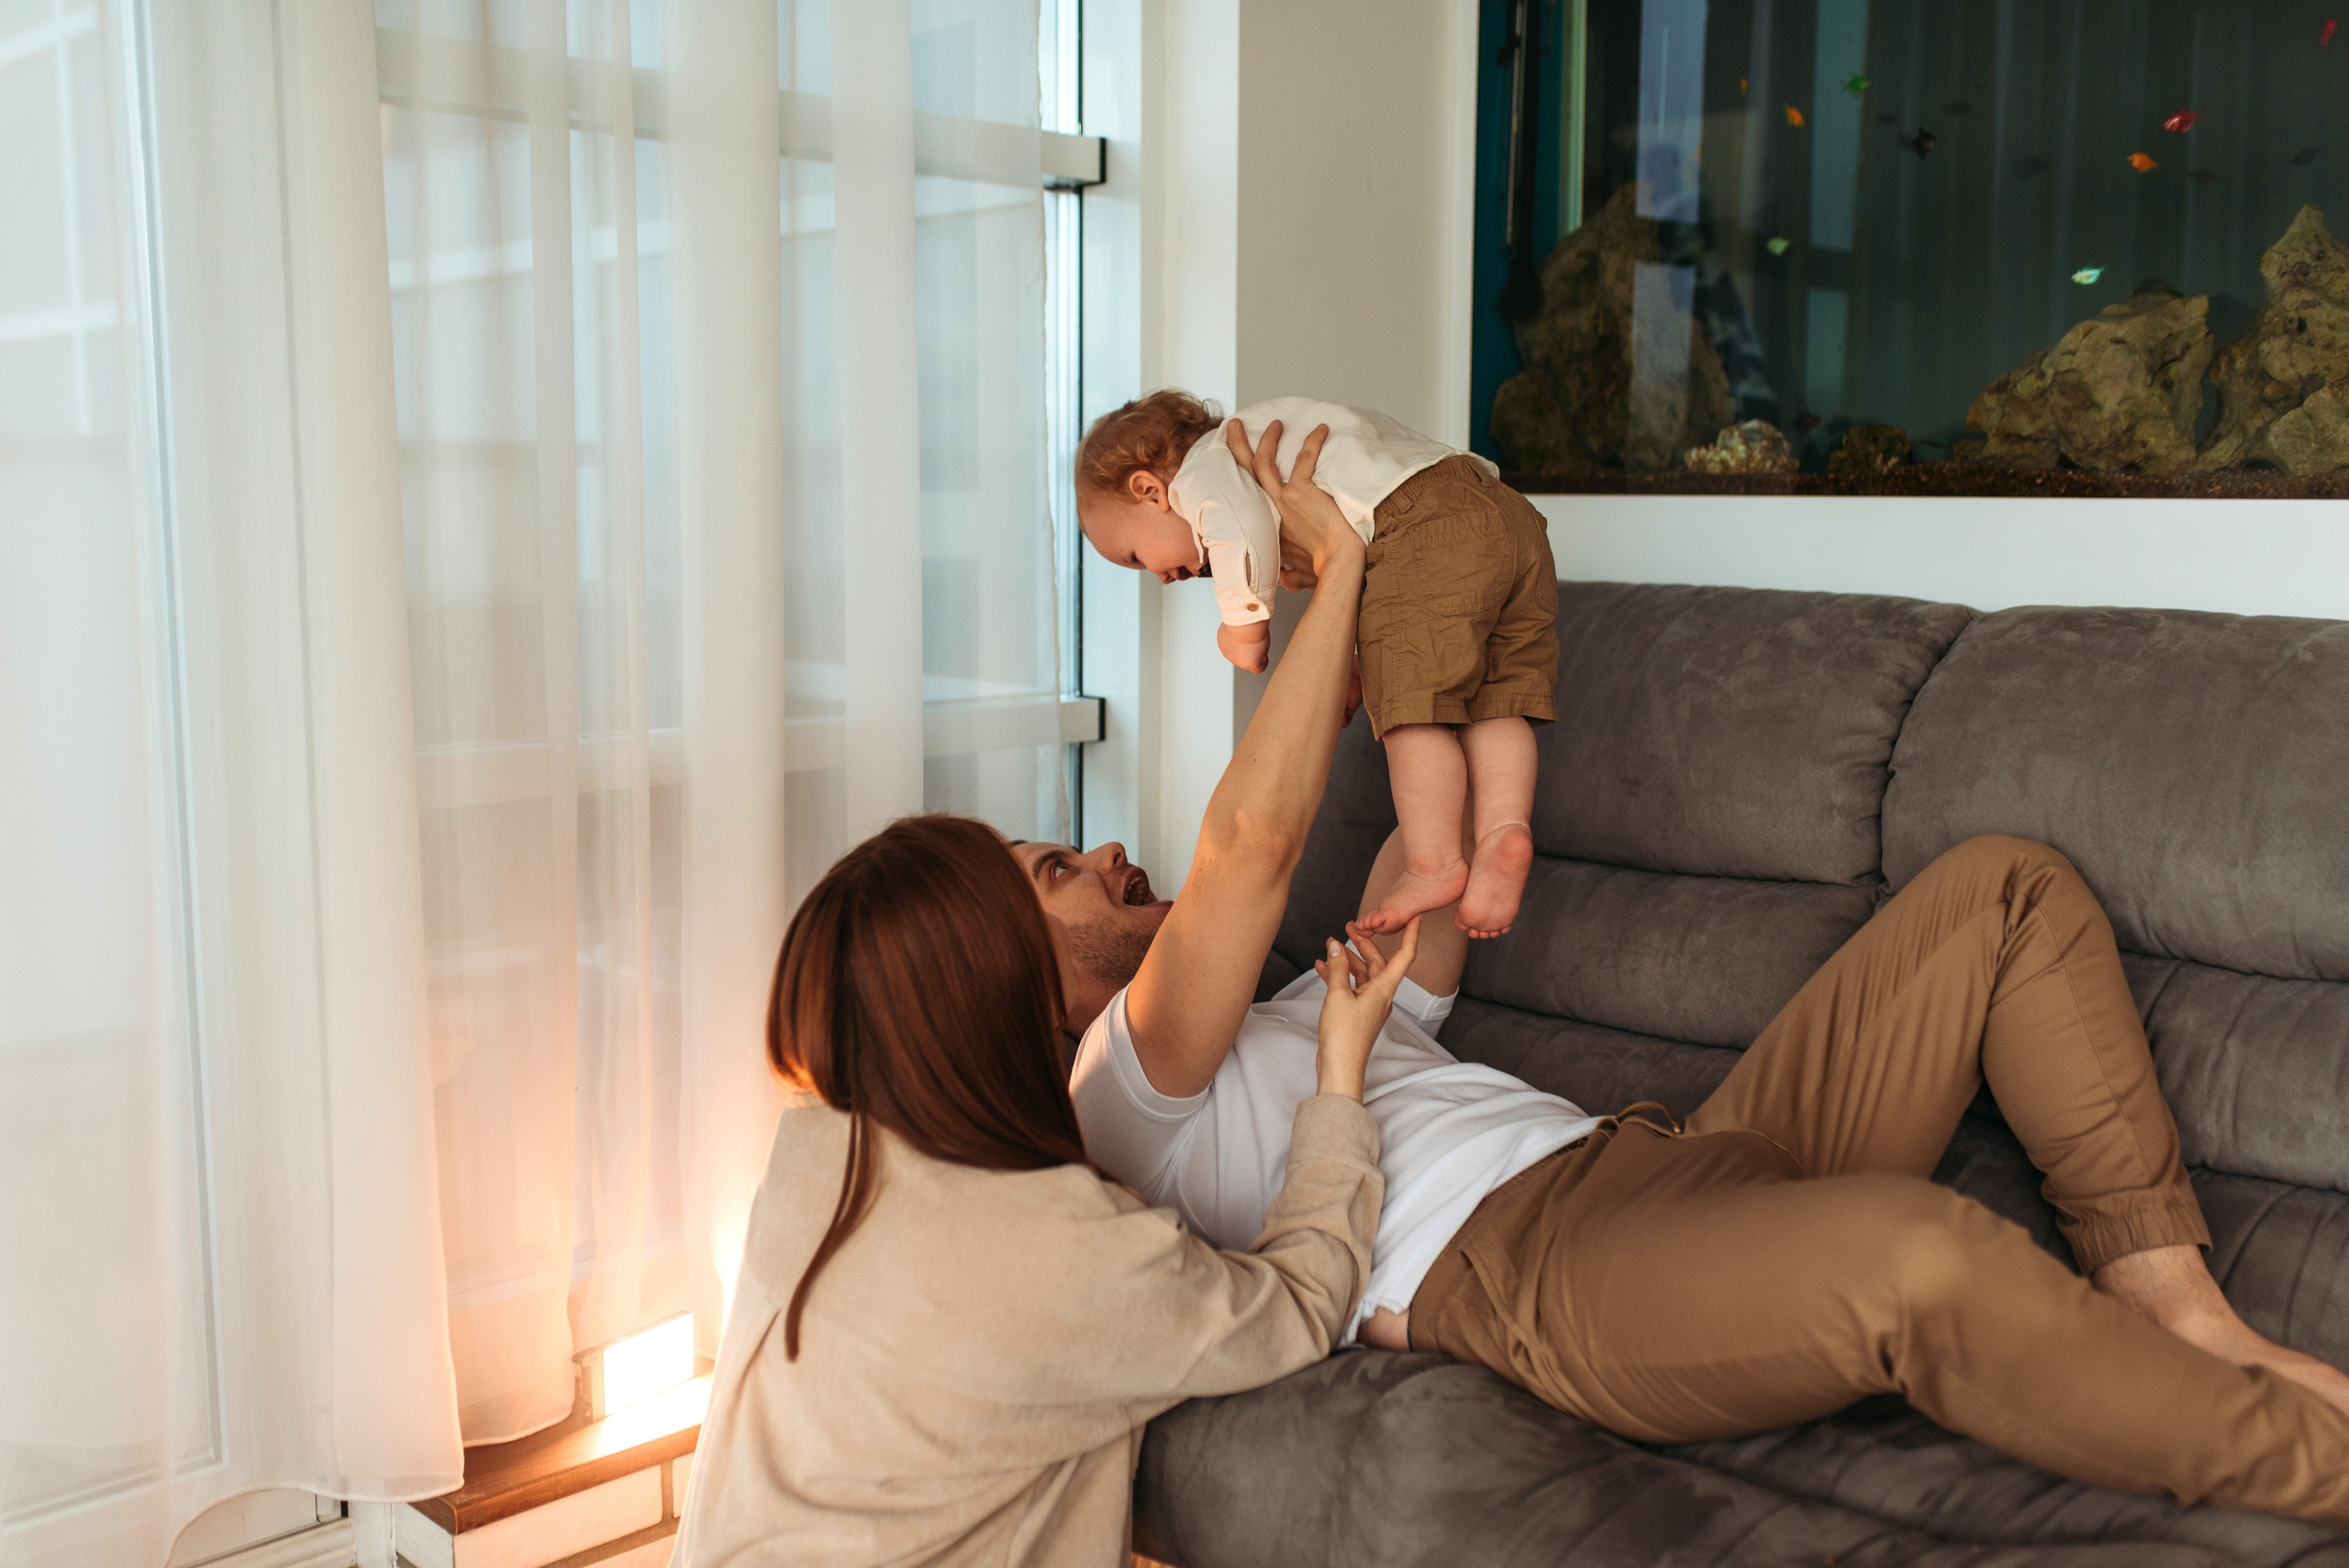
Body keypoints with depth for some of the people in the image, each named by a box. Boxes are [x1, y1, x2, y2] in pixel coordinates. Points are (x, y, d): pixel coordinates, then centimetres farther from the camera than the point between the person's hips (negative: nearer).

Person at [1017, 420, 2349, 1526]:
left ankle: (2177, 1308, -7)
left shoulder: (1318, 1013, 34)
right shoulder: (1118, 1092, 6)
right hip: (1525, 1264, -10)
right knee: (1925, 1251, -39)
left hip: (1673, 1162, 10)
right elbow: (1256, 840, -8)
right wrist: (1341, 570, -1)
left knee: (2005, 887, 2)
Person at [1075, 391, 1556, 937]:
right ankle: (1503, 826, -11)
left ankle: (1435, 863, -8)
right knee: (1491, 705, 5)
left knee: (1414, 704, -7)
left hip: (1427, 532, -9)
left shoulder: (1202, 470, 7)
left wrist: (1242, 625, -1)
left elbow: (1245, 537, -14)